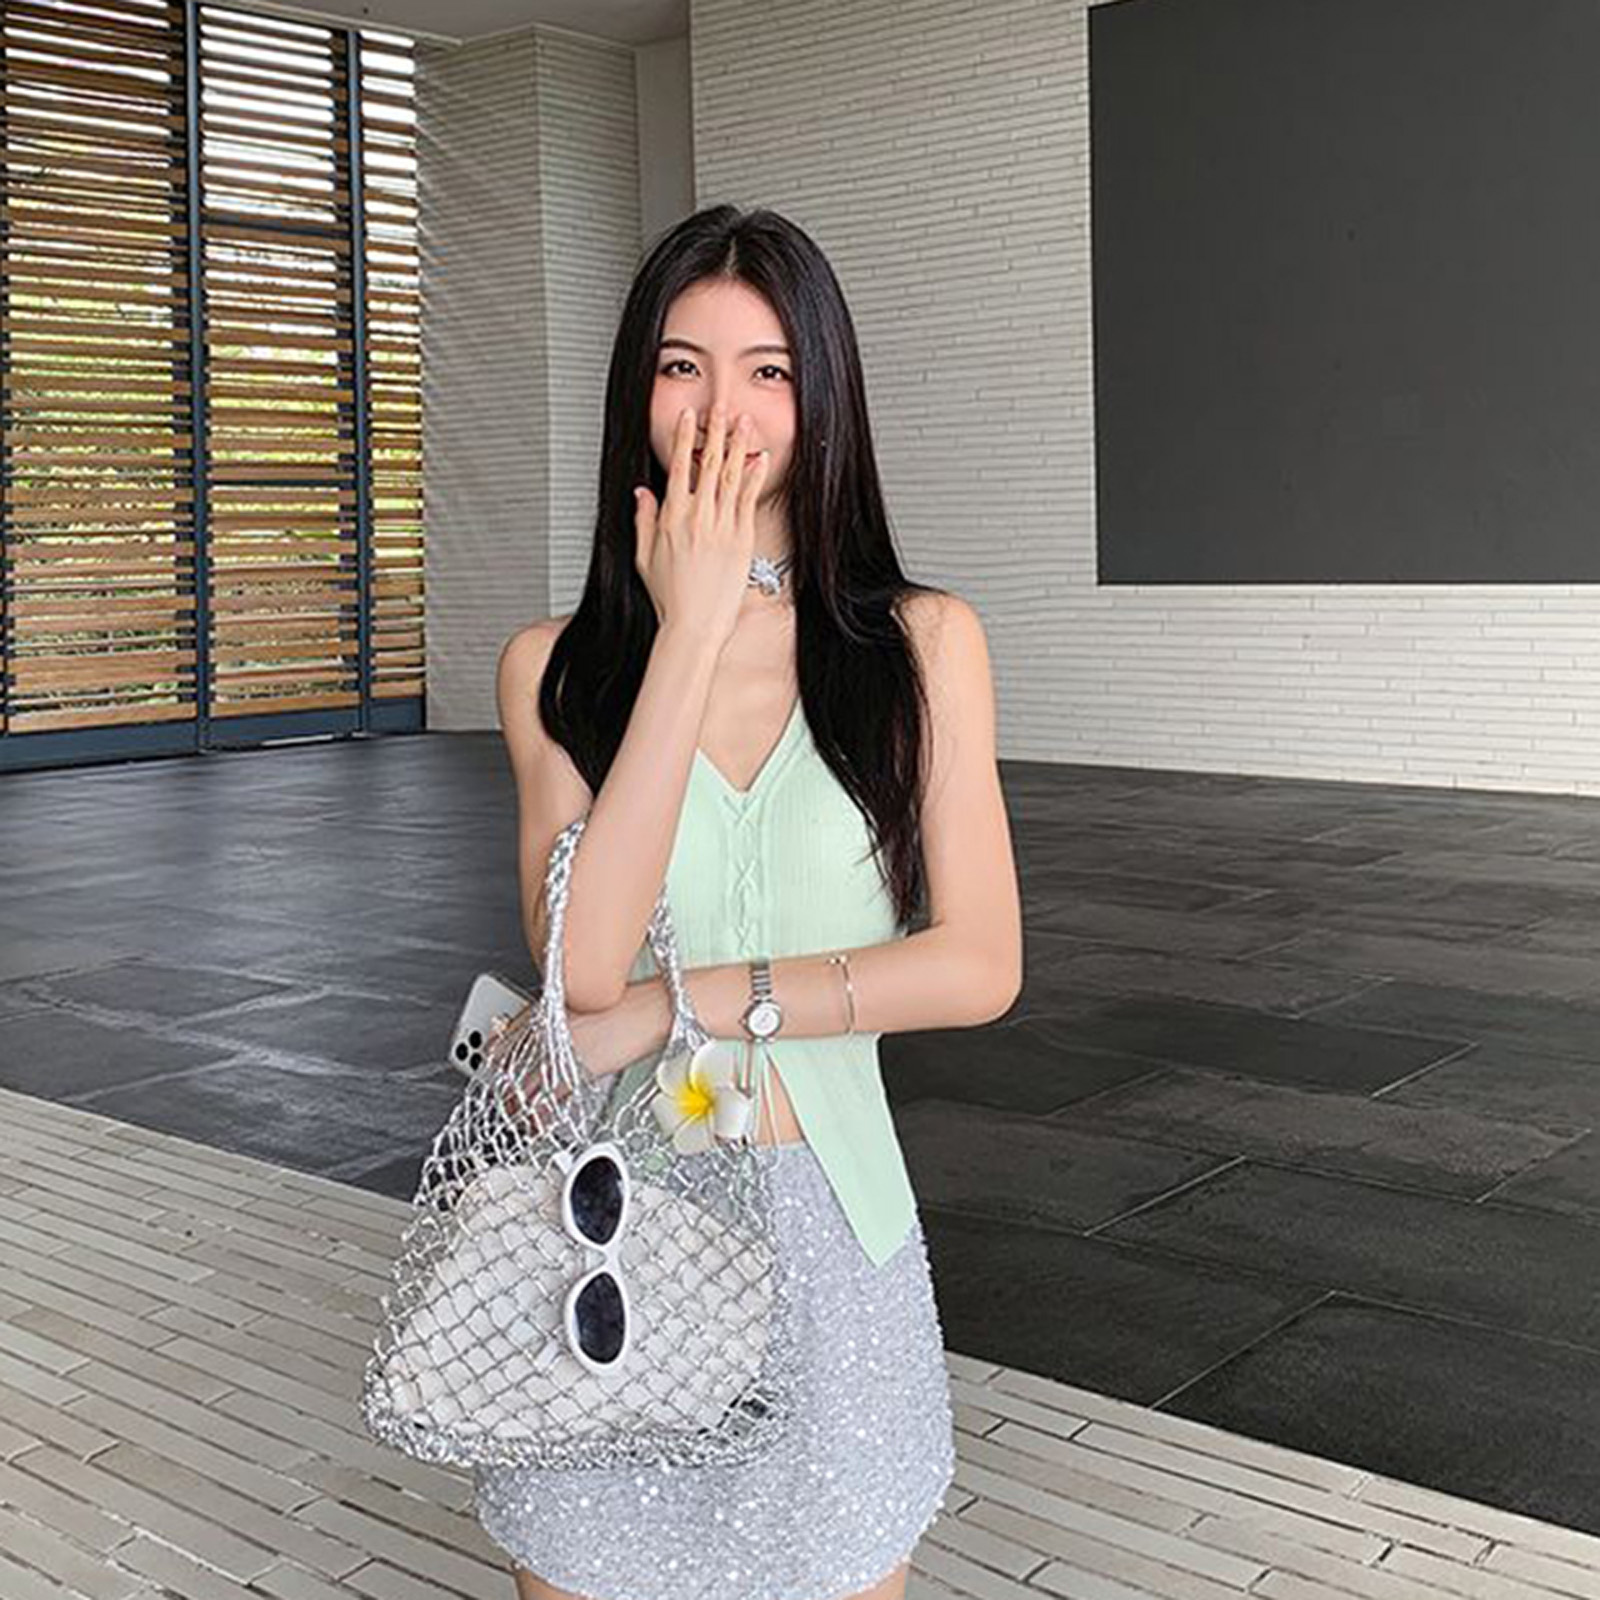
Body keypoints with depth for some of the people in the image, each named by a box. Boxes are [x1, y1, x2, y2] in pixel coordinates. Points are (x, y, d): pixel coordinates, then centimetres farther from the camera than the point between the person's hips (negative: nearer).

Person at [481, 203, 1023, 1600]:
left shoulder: (922, 643, -1)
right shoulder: (553, 667, -1)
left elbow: (979, 968, -9)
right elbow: (582, 965, -17)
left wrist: (679, 1003, -15)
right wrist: (691, 631, -16)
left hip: (827, 1221, 0)